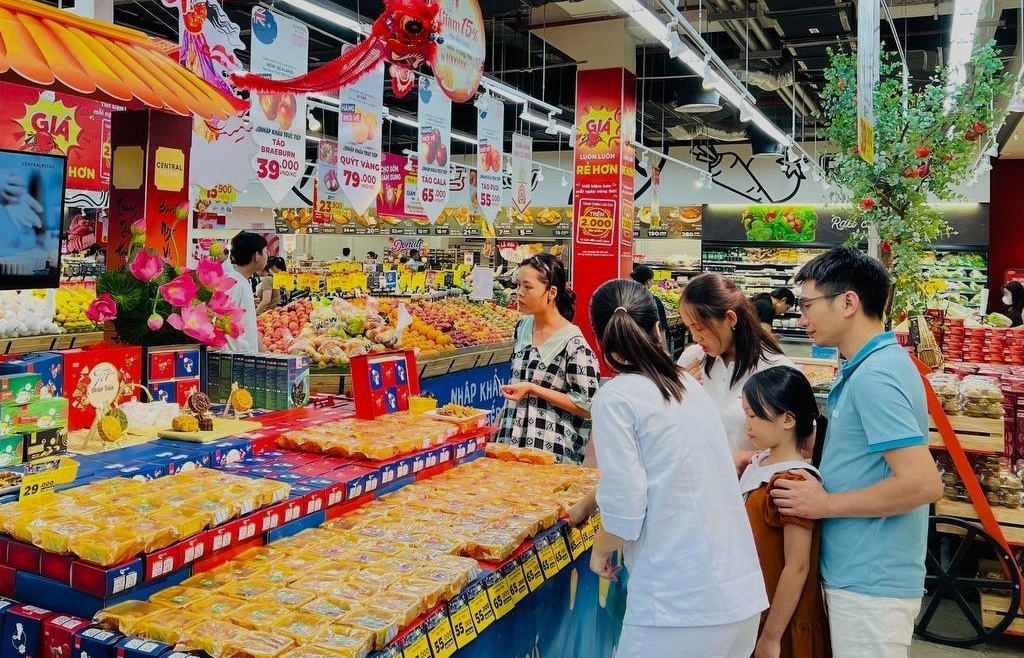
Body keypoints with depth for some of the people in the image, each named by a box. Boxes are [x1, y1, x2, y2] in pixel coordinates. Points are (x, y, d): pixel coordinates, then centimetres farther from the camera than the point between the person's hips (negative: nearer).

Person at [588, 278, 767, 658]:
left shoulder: (615, 397, -10)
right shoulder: (688, 385, 11)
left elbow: (625, 510, -16)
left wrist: (600, 549, 6)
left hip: (680, 602, -7)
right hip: (741, 592, 7)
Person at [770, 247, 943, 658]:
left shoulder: (873, 376, -21)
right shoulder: (868, 366, 9)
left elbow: (923, 483, -27)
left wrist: (826, 504, -17)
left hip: (869, 583, -9)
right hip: (860, 575, 9)